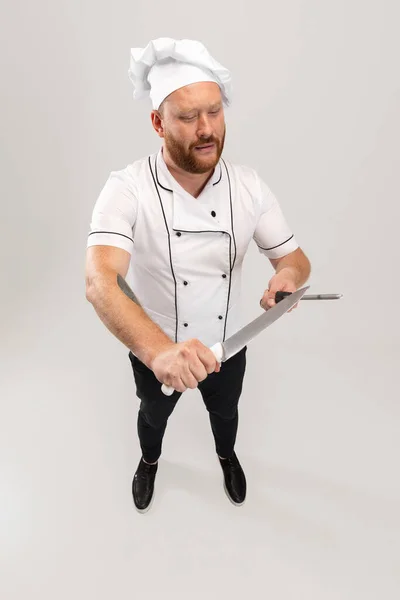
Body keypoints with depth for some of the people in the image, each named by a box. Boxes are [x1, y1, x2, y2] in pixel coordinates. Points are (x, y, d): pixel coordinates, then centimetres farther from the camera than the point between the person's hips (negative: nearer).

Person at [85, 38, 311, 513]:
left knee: (225, 410, 30)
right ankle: (149, 461, 64)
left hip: (227, 345, 3)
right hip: (153, 351, -2)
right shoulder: (127, 189, -26)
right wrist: (160, 350, -58)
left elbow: (293, 256, -7)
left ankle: (227, 456, 66)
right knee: (154, 414, 28)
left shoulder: (249, 186, -15)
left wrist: (289, 275, -33)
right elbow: (100, 283, -40)